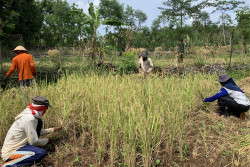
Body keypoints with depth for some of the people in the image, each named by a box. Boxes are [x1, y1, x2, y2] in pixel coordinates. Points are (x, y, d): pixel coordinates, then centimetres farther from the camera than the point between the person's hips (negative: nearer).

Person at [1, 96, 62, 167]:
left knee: (39, 122, 4)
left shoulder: (28, 115, 4)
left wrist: (53, 129, 19)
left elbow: (38, 132, 20)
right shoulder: (29, 119, -25)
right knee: (41, 153, -32)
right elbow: (34, 142, -20)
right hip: (10, 153, -9)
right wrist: (47, 140, -2)